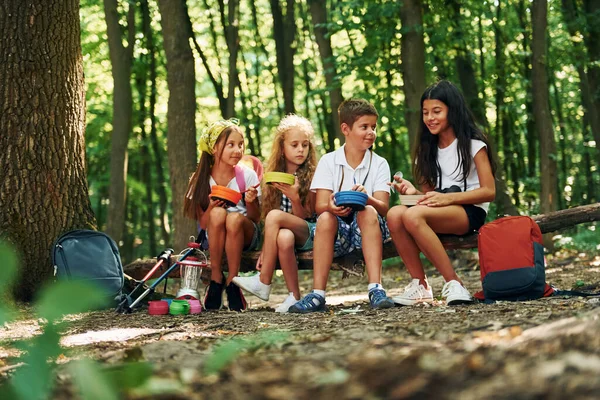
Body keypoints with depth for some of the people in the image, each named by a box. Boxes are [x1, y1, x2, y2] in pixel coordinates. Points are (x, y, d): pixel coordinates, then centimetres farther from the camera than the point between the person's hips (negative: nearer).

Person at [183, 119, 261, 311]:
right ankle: (216, 279, -20)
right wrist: (211, 206, -25)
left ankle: (232, 282, -21)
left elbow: (256, 218, -4)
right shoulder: (201, 180, -5)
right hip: (214, 237, 1)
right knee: (218, 213, -32)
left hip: (244, 235, -1)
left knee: (235, 218, -34)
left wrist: (251, 202, -25)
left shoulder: (247, 175, -7)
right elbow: (203, 223, -5)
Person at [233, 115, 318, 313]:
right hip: (285, 231, 3)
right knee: (283, 237, -36)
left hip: (307, 232, -3)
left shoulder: (312, 175, -2)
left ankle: (264, 283, -27)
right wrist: (264, 251, -1)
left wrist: (294, 198, -24)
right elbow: (266, 217, 9)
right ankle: (294, 296, -25)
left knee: (275, 216, -31)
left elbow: (303, 216, -5)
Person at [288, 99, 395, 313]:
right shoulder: (328, 161, 5)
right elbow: (320, 206, -6)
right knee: (326, 218, -31)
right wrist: (332, 206, -31)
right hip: (337, 232, 0)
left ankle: (376, 289, -40)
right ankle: (318, 294, -34)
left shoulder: (379, 164, 5)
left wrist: (367, 199, -32)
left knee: (368, 212, -32)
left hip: (366, 230, 0)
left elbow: (383, 207, -9)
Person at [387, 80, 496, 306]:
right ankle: (420, 285, -21)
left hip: (470, 211, -6)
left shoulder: (472, 144, 2)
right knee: (394, 214, -28)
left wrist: (448, 198, -20)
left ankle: (453, 284, -32)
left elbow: (489, 192, -6)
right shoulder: (428, 150, 20)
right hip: (438, 213, 6)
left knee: (413, 215, -36)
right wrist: (414, 192, -8)